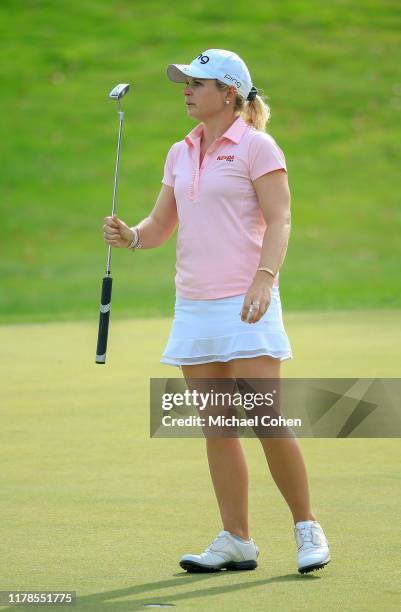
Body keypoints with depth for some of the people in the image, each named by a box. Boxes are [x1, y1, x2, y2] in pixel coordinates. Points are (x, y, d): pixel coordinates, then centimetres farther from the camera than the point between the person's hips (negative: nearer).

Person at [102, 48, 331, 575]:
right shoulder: (180, 154, 15)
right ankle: (236, 541, 9)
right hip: (193, 306, 7)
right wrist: (131, 235, -6)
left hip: (245, 306, -7)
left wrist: (264, 278, -25)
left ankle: (307, 529, 4)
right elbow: (161, 225, 16)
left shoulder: (257, 146, -5)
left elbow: (279, 220, -11)